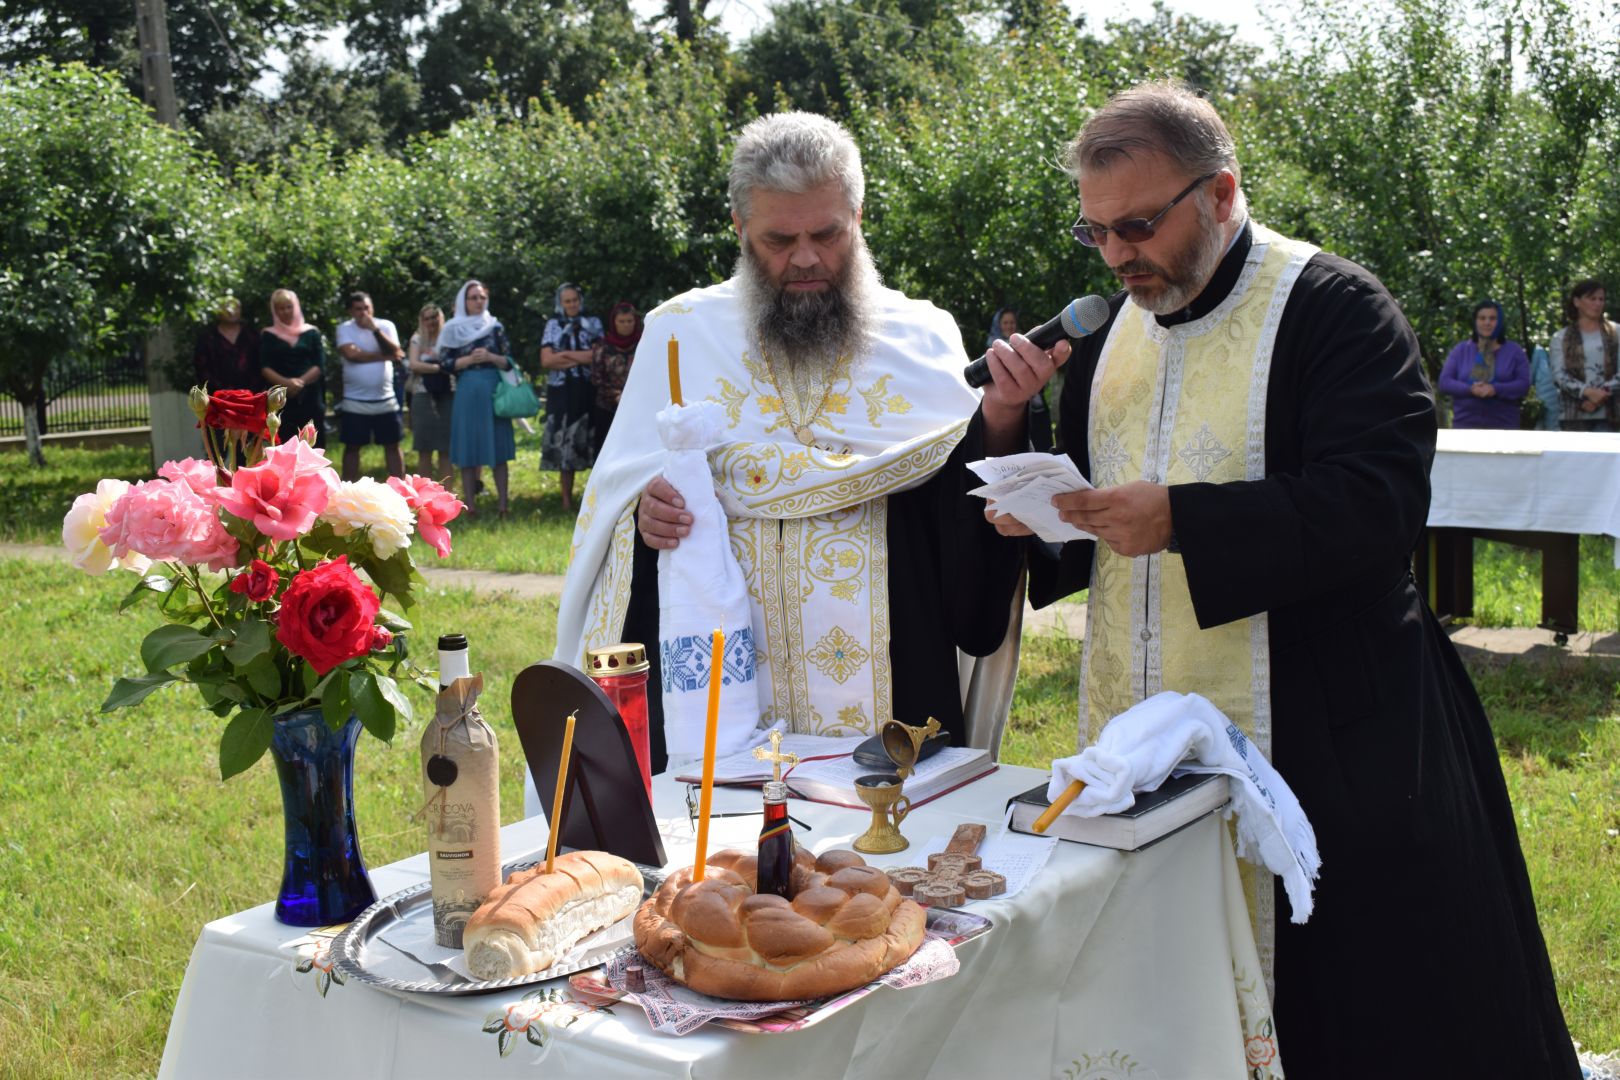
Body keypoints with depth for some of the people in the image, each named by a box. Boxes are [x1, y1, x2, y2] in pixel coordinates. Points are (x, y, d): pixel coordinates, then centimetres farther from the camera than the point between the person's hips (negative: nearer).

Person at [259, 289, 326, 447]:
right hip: (281, 399, 0)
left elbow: (320, 364, 0)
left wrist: (301, 381, -17)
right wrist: (286, 383, -19)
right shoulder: (268, 335, 9)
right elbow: (264, 368, -1)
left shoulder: (311, 333, 10)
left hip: (310, 398, 0)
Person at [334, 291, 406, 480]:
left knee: (392, 445, 7)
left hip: (386, 400, 2)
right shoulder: (344, 329, -4)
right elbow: (352, 354, -19)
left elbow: (394, 351, -12)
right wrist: (384, 356, -12)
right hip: (355, 402, -1)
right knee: (352, 447, 6)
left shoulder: (386, 326, 2)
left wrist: (375, 329, -21)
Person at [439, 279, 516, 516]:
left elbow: (509, 362, 6)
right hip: (467, 393, -1)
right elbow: (445, 363, 1)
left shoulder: (495, 327, 8)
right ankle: (469, 504, 3)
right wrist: (470, 359, -10)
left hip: (494, 392, 1)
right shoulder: (453, 330, 6)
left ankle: (502, 502, 1)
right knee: (468, 451, -1)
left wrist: (490, 357, -11)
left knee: (498, 448, 0)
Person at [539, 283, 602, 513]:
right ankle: (567, 499, 6)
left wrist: (565, 355, -5)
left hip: (588, 390, -1)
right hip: (561, 392, 1)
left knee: (591, 441, -3)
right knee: (565, 442, 0)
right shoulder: (553, 325, 11)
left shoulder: (593, 323, 9)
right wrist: (582, 358, -5)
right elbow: (546, 360, 0)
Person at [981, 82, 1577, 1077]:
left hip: (1325, 754, -5)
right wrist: (1010, 431, -2)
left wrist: (1180, 521, -28)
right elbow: (1074, 546, 16)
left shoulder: (1333, 307, -8)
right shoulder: (1109, 332, 12)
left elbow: (1378, 504, -20)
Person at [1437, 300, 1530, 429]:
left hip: (1503, 428, -1)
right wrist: (1469, 389, -16)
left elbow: (1524, 384, -2)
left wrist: (1496, 390, -19)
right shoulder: (1460, 351, 10)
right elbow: (1444, 381, 2)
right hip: (1466, 425, 1)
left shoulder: (1514, 351, 8)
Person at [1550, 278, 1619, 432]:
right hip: (1574, 414, 0)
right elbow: (1559, 374, -2)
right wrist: (1587, 392, -17)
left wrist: (1602, 394, -14)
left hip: (1605, 413, 0)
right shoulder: (1561, 338, 10)